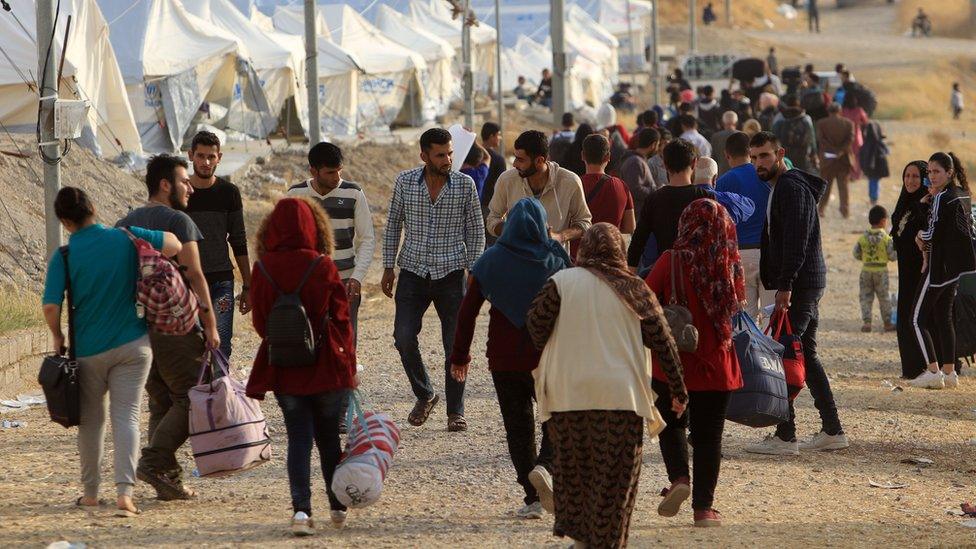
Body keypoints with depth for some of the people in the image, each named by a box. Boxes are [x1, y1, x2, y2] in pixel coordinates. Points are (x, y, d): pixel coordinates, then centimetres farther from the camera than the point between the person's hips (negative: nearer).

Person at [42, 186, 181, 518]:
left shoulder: (64, 256, -9)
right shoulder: (126, 238, -5)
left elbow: (51, 306, -15)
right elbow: (173, 245, 4)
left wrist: (57, 336, 4)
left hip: (88, 350, 0)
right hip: (132, 344, 0)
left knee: (91, 420, 15)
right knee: (126, 417, -2)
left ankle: (90, 492, 25)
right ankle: (125, 490, -18)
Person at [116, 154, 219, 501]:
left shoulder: (125, 224, 15)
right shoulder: (178, 221, -7)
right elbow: (194, 276, -12)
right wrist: (210, 325, -9)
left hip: (136, 326, 7)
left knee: (160, 403, 12)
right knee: (189, 398, -1)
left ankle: (168, 479, 8)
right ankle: (153, 461, -15)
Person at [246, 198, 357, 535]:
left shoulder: (263, 270, -6)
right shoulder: (324, 266, -10)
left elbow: (259, 321, 3)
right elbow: (341, 318, -5)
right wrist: (349, 364, 5)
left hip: (284, 370, 1)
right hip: (327, 367, -1)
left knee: (298, 437, 4)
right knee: (329, 436, 14)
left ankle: (301, 510, -10)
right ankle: (338, 507, 24)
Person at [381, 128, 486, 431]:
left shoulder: (465, 185, -3)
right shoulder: (405, 182, -1)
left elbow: (475, 230, 4)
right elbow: (393, 224, 8)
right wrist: (389, 267, 7)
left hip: (451, 273, -1)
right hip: (413, 272, 1)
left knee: (456, 344, 0)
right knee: (404, 338, -6)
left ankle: (455, 411, 10)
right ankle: (424, 395, 16)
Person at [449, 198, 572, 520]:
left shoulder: (490, 261, 0)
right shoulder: (556, 262, -3)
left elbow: (468, 311, 1)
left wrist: (460, 356, 7)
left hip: (503, 360, 1)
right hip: (548, 360, -1)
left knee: (518, 426, 9)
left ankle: (532, 498, 5)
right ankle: (546, 465, -17)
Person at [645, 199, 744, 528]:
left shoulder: (672, 262, -13)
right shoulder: (730, 265, -5)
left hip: (672, 362, -2)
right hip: (716, 364, 2)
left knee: (671, 423, 18)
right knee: (708, 434, 9)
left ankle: (679, 478, -6)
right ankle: (703, 508, 8)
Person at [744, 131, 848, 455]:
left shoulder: (791, 188, -14)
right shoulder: (779, 188, 19)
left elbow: (795, 242, -22)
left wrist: (785, 286, -26)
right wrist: (782, 284, 18)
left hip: (799, 284, -11)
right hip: (809, 284, 11)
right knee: (806, 356, 14)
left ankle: (785, 437, -9)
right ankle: (832, 431, 17)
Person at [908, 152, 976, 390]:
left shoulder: (941, 198, -16)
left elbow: (931, 233, -18)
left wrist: (921, 238, 3)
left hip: (939, 265, -9)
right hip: (956, 265, 9)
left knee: (919, 319, -3)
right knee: (944, 318, 15)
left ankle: (933, 372, -9)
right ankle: (949, 372, 13)